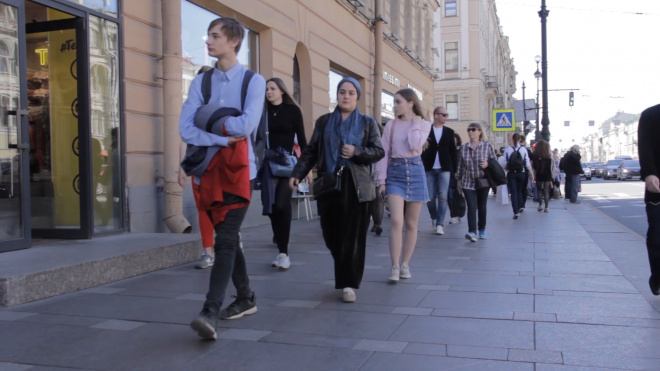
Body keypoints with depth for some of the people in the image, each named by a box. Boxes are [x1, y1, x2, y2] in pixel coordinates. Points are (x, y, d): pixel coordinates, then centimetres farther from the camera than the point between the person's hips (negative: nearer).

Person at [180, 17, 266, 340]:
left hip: (238, 168, -4)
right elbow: (186, 130, -4)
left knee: (226, 240, -11)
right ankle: (245, 298, 28)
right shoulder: (201, 82, 6)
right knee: (226, 238, 13)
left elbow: (246, 125, -18)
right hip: (209, 167, 5)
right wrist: (223, 138, -15)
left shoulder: (253, 81, -3)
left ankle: (210, 313, -14)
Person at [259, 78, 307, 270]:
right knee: (272, 206, 4)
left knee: (282, 204, -15)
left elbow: (301, 138, 2)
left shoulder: (293, 110, 3)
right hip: (269, 163, 4)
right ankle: (281, 251, 13)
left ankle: (283, 252, -11)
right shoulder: (264, 112, 11)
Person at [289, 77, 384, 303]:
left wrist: (356, 152, -14)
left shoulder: (367, 122, 8)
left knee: (352, 236, -4)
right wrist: (297, 173, -4)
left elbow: (379, 151, 3)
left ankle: (348, 283, 2)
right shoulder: (324, 122, 13)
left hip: (356, 186, -2)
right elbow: (311, 151, 9)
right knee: (331, 234, 4)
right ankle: (345, 276, 26)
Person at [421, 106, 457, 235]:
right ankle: (434, 218, 27)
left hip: (444, 169, 1)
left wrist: (454, 169, 4)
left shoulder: (449, 132, 9)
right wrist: (422, 168, -7)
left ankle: (440, 224, 2)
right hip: (429, 169, -1)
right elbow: (421, 150, 0)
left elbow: (453, 151, 9)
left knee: (442, 197, -4)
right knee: (430, 197, 3)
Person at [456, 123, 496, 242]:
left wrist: (488, 164, -16)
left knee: (482, 207, 10)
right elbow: (460, 165, 8)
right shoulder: (464, 147, 3)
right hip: (468, 183, 0)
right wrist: (459, 180, 8)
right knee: (471, 207, -10)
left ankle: (482, 230, 26)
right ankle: (472, 232, -17)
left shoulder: (488, 146, -3)